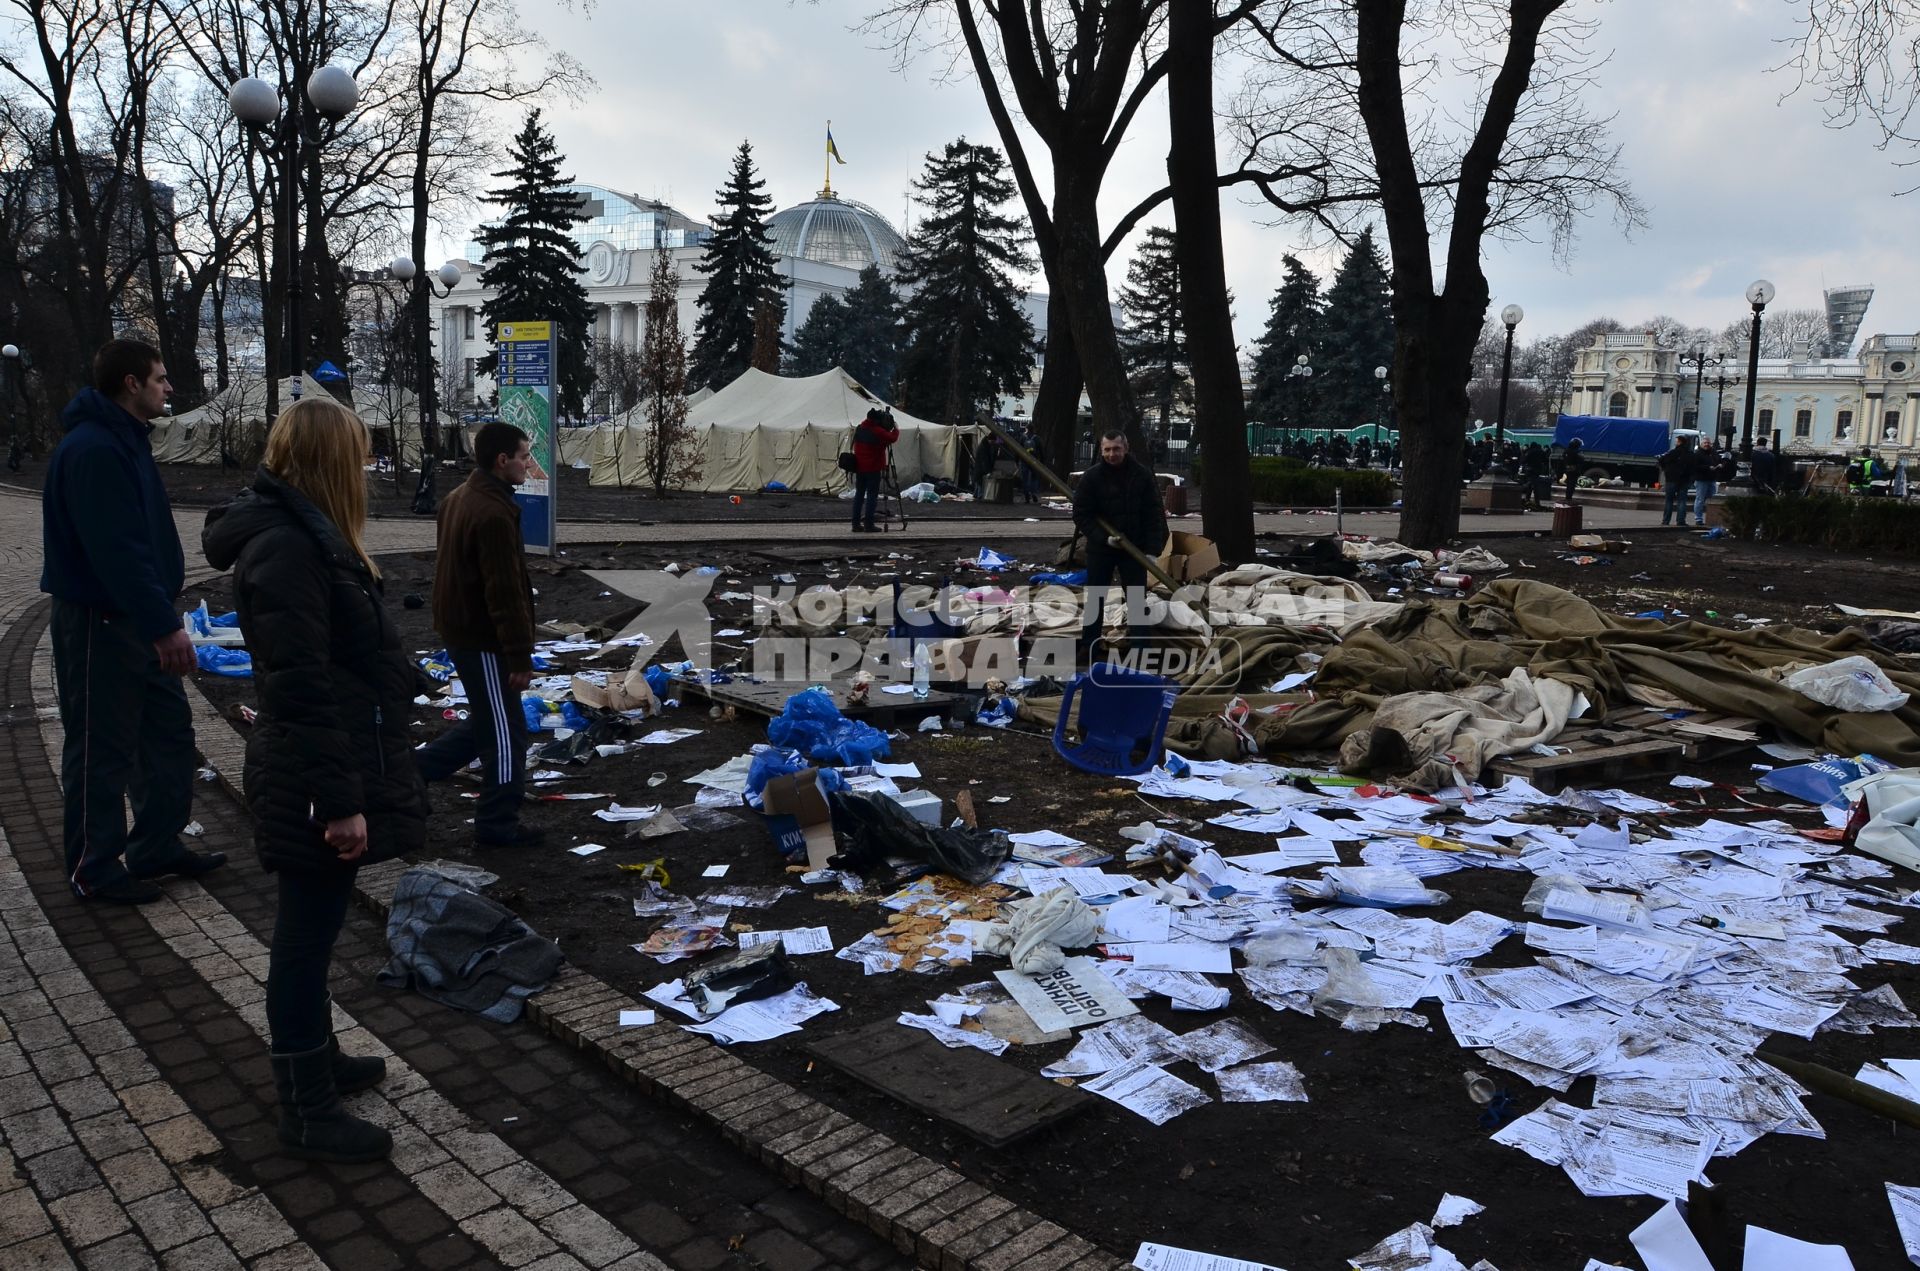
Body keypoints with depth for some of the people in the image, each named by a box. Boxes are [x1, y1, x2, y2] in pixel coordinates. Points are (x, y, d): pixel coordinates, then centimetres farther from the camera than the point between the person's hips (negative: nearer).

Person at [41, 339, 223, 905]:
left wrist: (164, 616, 17)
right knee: (102, 750, 2)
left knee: (169, 732, 16)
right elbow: (117, 551, -27)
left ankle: (158, 848, 27)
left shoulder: (126, 440, 12)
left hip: (139, 619, 10)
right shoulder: (92, 450, -20)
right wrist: (164, 625, -27)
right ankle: (94, 870, 15)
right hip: (101, 624, -10)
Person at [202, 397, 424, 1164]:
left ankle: (317, 1061, 39)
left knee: (312, 933, 22)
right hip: (317, 786, -10)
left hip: (329, 775, 10)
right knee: (306, 937, 2)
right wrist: (339, 800, -23)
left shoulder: (303, 533, 11)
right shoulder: (285, 548, -21)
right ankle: (307, 1112, 16)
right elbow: (301, 690, -25)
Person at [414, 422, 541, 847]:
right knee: (505, 732, 2)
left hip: (459, 628, 10)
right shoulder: (493, 514, -23)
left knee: (487, 721, 22)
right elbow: (505, 593, -25)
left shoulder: (459, 498, 10)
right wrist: (520, 656, -20)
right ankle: (498, 825, 12)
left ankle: (411, 772, 24)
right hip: (483, 639, -10)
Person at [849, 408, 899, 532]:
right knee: (872, 495, -3)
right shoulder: (878, 432, -15)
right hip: (873, 469, -7)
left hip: (859, 467, 7)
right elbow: (893, 438, -12)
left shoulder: (859, 428, 6)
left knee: (859, 494, 10)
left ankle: (856, 523, 9)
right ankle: (868, 524, -6)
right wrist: (896, 429, 7)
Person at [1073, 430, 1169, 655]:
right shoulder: (1091, 477, -8)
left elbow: (1155, 515, -3)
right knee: (1095, 598, 9)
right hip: (1100, 547, 0)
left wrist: (1152, 550, -11)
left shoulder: (1142, 475, -5)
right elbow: (1081, 514, -7)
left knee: (1137, 600, 2)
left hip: (1135, 548, 0)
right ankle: (1088, 647, 21)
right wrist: (1104, 538, -19)